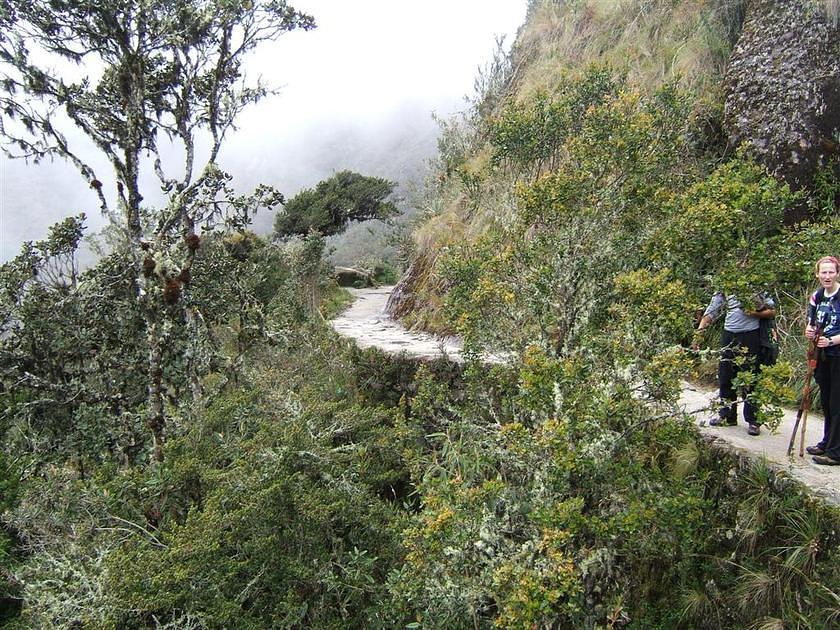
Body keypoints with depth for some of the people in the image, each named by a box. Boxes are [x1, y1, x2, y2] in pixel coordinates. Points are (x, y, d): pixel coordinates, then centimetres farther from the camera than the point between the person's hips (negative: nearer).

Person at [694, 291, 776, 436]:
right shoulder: (723, 291, 8)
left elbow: (772, 311, 2)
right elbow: (711, 311, 8)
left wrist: (754, 313, -16)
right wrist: (700, 330, -7)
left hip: (750, 336, -4)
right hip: (729, 335, 5)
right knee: (725, 377, 10)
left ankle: (753, 421, 9)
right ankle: (727, 416, 25)